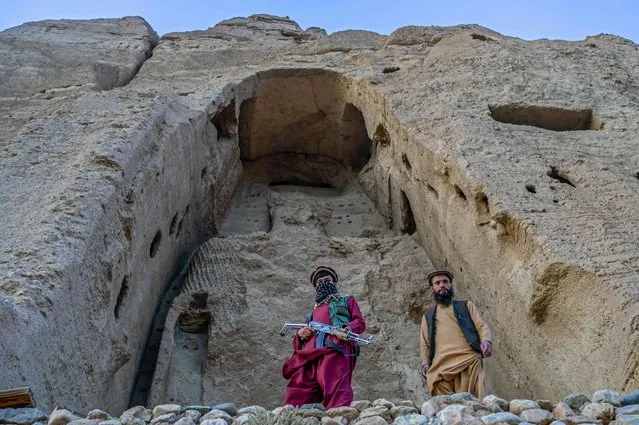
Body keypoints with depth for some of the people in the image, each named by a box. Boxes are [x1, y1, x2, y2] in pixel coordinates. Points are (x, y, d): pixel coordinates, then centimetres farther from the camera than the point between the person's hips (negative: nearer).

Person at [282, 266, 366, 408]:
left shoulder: (347, 301, 31)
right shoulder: (313, 312, 40)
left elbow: (360, 322, 13)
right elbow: (297, 344, 33)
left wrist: (347, 329, -12)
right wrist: (300, 334, 6)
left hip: (336, 349, -5)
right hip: (309, 353, 5)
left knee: (335, 389, -27)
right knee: (296, 395, -12)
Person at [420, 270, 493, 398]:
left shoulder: (466, 306, 25)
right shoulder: (428, 316, 28)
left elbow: (482, 326, 14)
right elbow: (424, 344, 23)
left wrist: (486, 341, -9)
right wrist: (425, 363, 4)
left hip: (469, 359, -1)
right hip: (441, 364, 1)